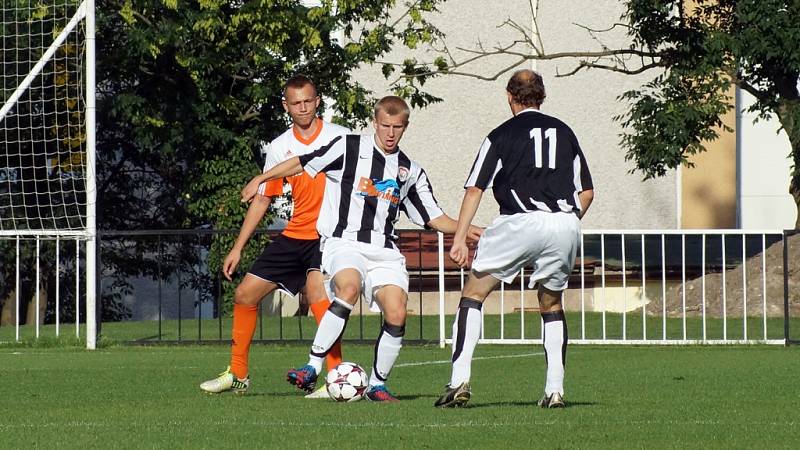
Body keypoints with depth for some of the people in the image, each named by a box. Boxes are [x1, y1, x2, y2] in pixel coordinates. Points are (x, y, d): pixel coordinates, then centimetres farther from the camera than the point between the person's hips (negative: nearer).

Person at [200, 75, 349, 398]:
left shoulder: (342, 138, -6)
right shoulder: (279, 148, 7)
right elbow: (262, 199, 13)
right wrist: (238, 247, 11)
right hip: (294, 235, 6)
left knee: (316, 288, -32)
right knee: (245, 294, 8)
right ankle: (237, 375, 24)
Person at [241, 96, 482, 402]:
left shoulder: (410, 172, 17)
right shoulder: (349, 148, 5)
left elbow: (434, 218, 19)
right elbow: (303, 163, 11)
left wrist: (464, 229, 3)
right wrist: (261, 179, 10)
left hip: (385, 251, 4)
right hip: (345, 242, -4)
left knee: (396, 314, -15)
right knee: (349, 288, -34)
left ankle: (377, 385, 5)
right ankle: (312, 369, -29)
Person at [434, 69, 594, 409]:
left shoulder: (502, 135, 9)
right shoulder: (563, 132, 19)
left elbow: (475, 188, 1)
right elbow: (587, 192, 18)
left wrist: (459, 239, -2)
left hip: (522, 222, -3)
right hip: (566, 224, 3)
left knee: (473, 294, 8)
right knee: (552, 305, 22)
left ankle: (460, 381, -6)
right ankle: (555, 390, 10)